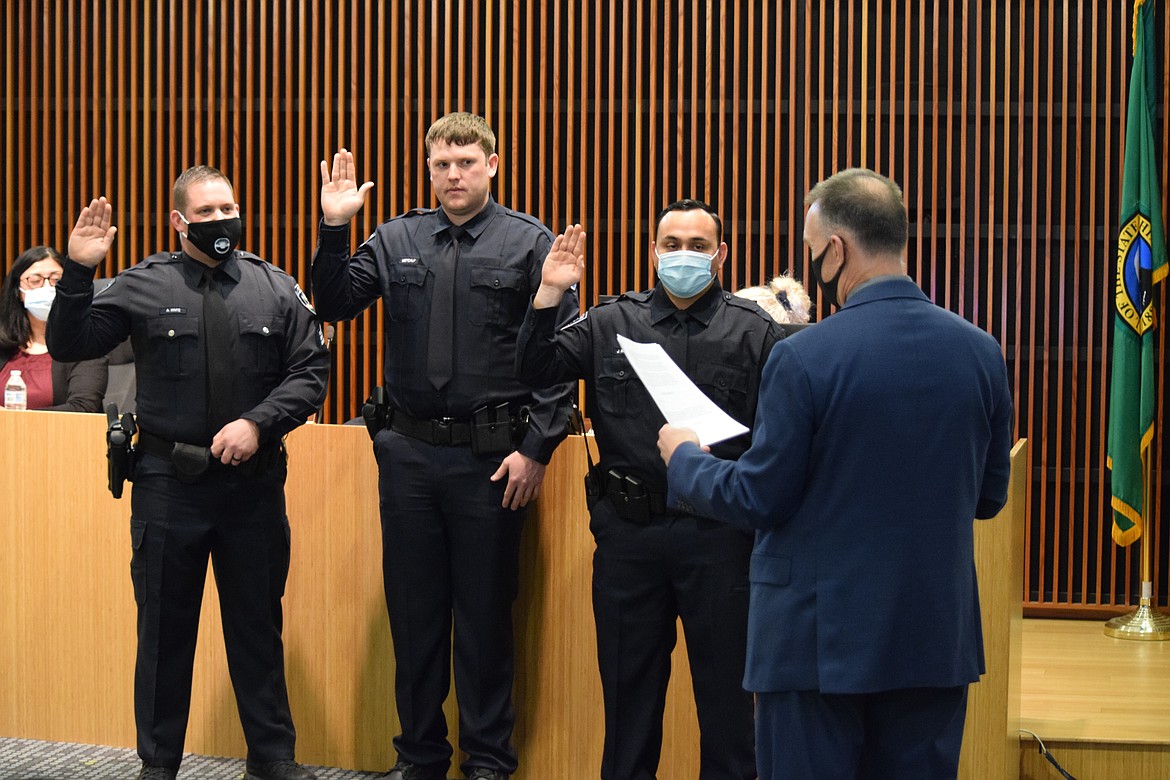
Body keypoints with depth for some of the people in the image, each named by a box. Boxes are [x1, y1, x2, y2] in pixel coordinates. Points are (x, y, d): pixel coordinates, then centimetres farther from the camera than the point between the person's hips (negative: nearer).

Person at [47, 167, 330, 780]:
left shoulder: (275, 288, 4)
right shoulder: (144, 286, 0)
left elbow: (311, 371, 3)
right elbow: (69, 345, -3)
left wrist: (258, 423, -11)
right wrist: (78, 272, -16)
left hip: (254, 482, 1)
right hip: (168, 483, -1)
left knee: (258, 624, 10)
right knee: (164, 626, 7)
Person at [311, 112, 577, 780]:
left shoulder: (531, 243, -2)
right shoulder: (397, 240, 8)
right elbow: (334, 305, 5)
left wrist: (537, 448, -10)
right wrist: (335, 229, -8)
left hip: (491, 459, -3)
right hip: (410, 454, 3)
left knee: (485, 615, 5)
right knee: (414, 610, 11)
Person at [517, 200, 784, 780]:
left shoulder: (755, 332, 1)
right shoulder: (611, 324, 8)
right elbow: (537, 371, 3)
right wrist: (549, 295, -9)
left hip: (718, 535, -2)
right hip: (629, 530, 2)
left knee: (725, 677, 5)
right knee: (629, 676, 13)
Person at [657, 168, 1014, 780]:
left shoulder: (803, 358, -15)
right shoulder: (981, 352, -1)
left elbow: (758, 500, -10)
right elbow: (988, 496, 8)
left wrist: (683, 457, 9)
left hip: (821, 638, -4)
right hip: (938, 637, 4)